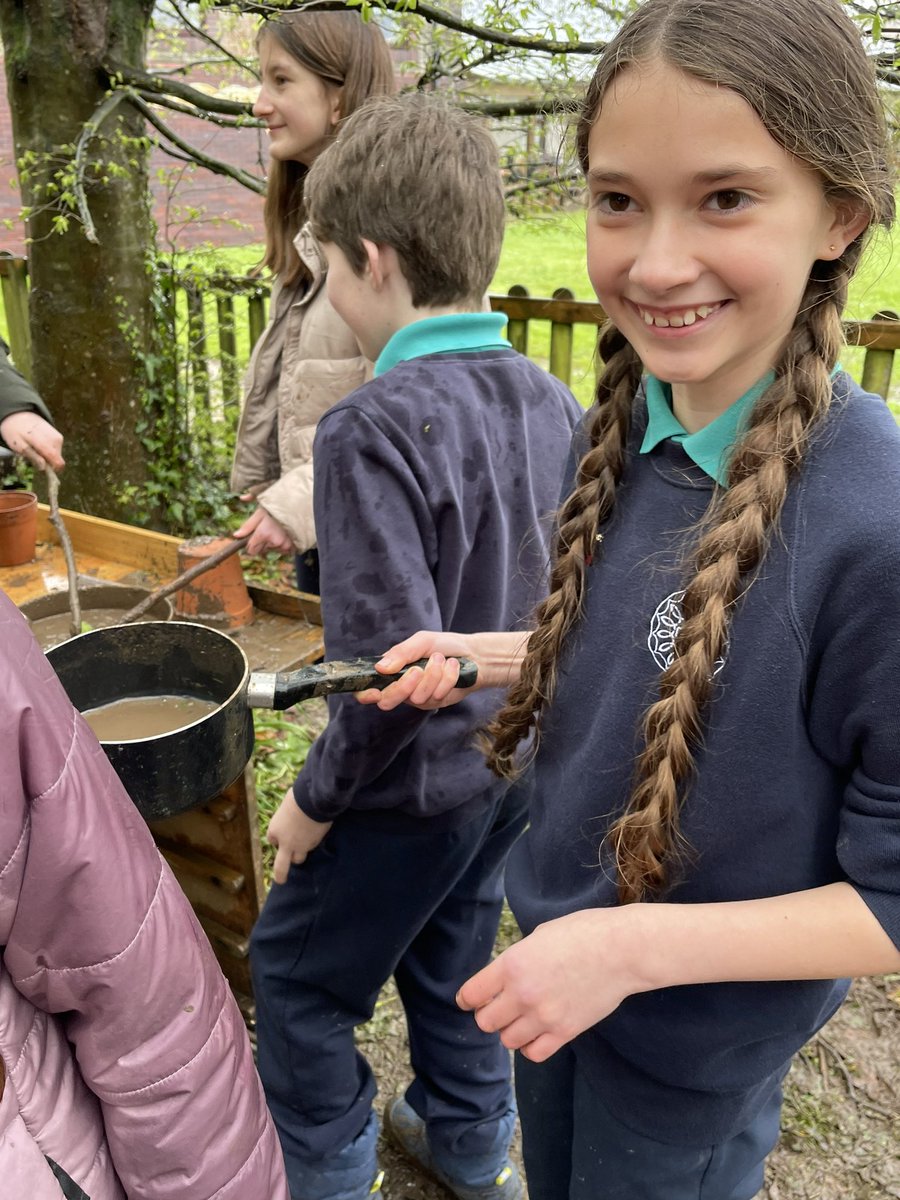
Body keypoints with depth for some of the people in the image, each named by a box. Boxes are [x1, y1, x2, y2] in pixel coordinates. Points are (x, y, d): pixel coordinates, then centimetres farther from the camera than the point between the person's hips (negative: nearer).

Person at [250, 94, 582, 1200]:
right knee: (450, 950, 28)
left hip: (415, 782, -7)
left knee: (294, 974, 17)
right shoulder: (550, 400, -3)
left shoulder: (376, 427, -27)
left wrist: (316, 798, -14)